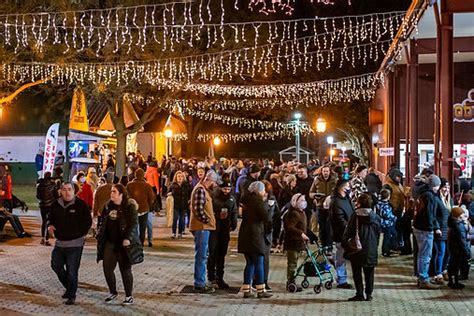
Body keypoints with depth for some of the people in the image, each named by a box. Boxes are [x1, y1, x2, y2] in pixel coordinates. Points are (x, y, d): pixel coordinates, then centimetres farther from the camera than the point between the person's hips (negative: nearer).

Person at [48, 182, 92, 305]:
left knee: (72, 271, -3)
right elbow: (51, 217, 20)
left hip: (75, 244, -6)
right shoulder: (56, 204, 5)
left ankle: (71, 296, 11)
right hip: (59, 242, 6)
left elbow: (88, 222, -4)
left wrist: (80, 234, -10)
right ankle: (69, 287, 35)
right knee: (56, 265, 13)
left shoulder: (80, 204, -8)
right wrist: (50, 225, -1)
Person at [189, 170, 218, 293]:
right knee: (201, 256, -5)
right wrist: (208, 221, -12)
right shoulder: (200, 190, -16)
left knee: (202, 256, 16)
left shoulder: (203, 189, 16)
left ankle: (200, 282, 23)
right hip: (201, 227, -11)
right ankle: (199, 284, 1)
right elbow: (199, 210, -23)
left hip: (203, 227, 11)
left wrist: (209, 220, 10)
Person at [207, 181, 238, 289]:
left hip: (225, 230, 4)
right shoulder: (213, 197, -6)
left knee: (222, 254, 9)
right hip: (214, 228, -4)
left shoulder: (231, 199, 8)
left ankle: (219, 277, 16)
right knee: (213, 252, -8)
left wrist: (233, 225, 3)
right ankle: (211, 275, 3)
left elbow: (234, 213, 13)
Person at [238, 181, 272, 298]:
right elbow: (265, 216, -13)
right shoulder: (257, 199, -11)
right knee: (259, 263, -3)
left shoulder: (246, 199, 14)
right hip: (255, 233, -8)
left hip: (245, 234, 8)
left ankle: (246, 290, 11)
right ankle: (260, 290, -1)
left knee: (250, 263, 12)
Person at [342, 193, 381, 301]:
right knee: (369, 273, 11)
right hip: (371, 250, 3)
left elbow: (349, 231, -8)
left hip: (357, 249, -3)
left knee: (357, 272, 6)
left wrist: (344, 242, 3)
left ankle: (359, 294, 4)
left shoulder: (355, 215, -10)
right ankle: (369, 294, 13)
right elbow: (378, 233, 6)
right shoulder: (375, 217, -1)